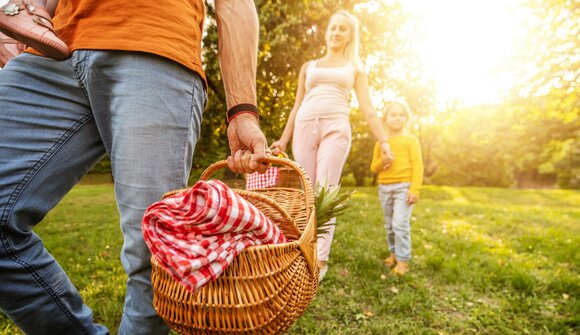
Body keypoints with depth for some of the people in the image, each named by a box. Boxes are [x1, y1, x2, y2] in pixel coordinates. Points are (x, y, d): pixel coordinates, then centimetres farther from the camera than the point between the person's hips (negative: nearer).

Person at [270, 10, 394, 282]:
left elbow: (368, 109, 12)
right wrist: (283, 140, 15)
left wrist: (384, 141, 1)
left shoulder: (355, 69, 19)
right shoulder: (309, 66, 23)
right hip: (305, 128, 2)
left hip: (336, 129, -2)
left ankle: (320, 260, -13)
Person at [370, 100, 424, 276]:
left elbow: (417, 165, -5)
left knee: (400, 224, -11)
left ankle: (403, 260, -1)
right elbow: (373, 167, 15)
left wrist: (415, 189, -14)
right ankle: (393, 252, 27)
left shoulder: (410, 139, 0)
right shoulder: (381, 142, 11)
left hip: (404, 187, -4)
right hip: (384, 188, 4)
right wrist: (381, 163, -9)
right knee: (389, 225, 11)